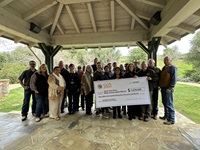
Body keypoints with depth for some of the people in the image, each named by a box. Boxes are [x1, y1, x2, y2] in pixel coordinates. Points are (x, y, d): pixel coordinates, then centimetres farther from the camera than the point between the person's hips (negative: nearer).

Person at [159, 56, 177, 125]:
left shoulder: (173, 68, -9)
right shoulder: (164, 68, 17)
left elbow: (174, 79, -16)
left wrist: (169, 88, -20)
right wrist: (160, 85, 15)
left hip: (168, 89, -9)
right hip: (163, 88, 9)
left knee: (169, 104, -4)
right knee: (164, 103, 16)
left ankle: (171, 119, 6)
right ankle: (166, 115, 31)